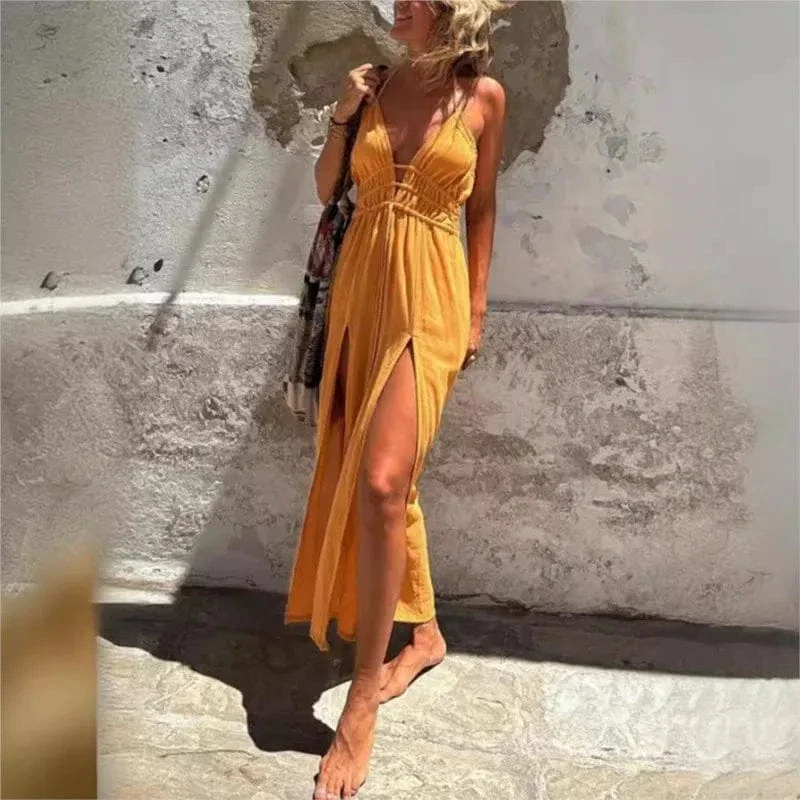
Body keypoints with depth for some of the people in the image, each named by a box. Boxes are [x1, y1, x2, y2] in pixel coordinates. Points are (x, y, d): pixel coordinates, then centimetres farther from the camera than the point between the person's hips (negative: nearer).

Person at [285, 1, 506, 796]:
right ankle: (423, 631, 31)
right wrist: (342, 116, -2)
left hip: (430, 299, -5)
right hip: (361, 289, 5)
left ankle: (362, 701, -6)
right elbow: (326, 188, 14)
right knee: (374, 477, 10)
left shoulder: (484, 95, 2)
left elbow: (482, 207, 8)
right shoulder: (377, 83, 10)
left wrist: (477, 308, 5)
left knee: (381, 482, -17)